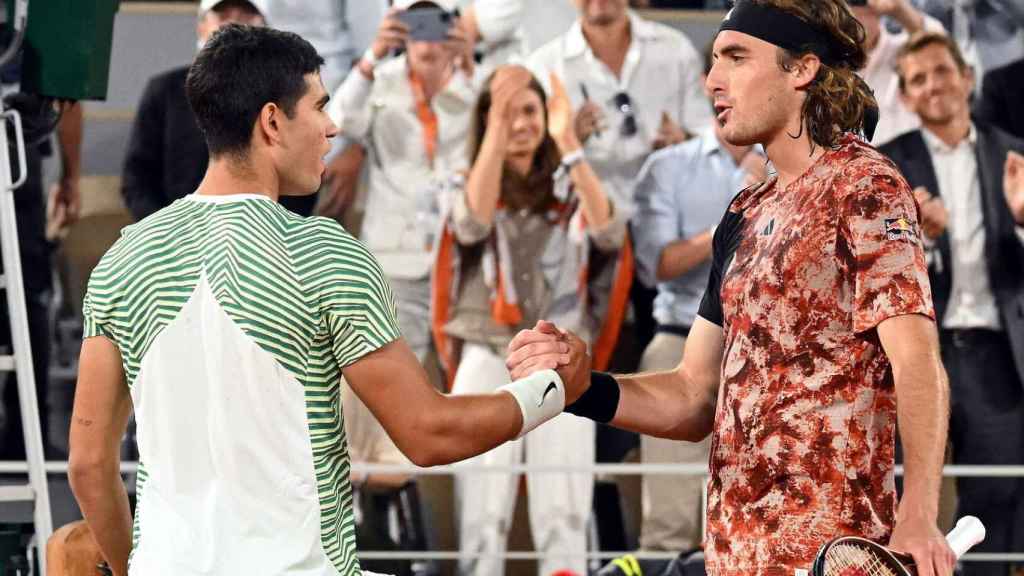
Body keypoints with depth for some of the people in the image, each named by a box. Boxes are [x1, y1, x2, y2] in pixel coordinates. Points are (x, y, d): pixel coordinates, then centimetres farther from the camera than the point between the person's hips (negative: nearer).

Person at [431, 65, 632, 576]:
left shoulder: (569, 192, 10)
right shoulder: (468, 189, 9)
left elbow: (609, 230, -11)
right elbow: (473, 223, -14)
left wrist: (567, 141, -21)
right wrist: (496, 131, -25)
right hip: (487, 360, 0)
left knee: (564, 514, -5)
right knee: (484, 514, -4)